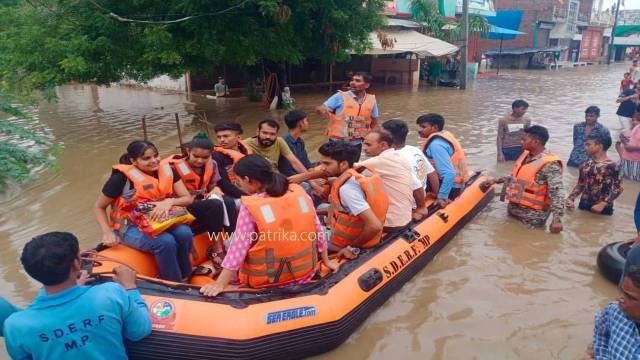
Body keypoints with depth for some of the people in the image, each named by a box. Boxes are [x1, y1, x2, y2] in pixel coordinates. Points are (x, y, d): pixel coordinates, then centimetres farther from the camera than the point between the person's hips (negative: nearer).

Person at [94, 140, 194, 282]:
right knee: (166, 242, -32)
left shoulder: (167, 171, -5)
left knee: (184, 233, -26)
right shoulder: (121, 178, -17)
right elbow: (99, 207, -5)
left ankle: (184, 277, -5)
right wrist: (107, 232, -19)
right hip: (130, 227, -4)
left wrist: (169, 202, -27)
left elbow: (188, 198, -7)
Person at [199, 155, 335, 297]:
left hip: (268, 279, -3)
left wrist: (220, 284, -10)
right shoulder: (300, 193, -5)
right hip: (305, 272, 4)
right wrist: (326, 260, 16)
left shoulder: (250, 206, -17)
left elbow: (239, 247, -16)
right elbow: (317, 230, 2)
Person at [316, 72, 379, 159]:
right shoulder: (340, 96, -10)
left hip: (356, 144, 4)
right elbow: (319, 109, -12)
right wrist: (322, 110, -34)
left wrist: (367, 134, 7)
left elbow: (374, 119, 16)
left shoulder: (371, 100, 0)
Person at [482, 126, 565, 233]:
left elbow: (557, 192, -26)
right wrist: (496, 181, 17)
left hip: (532, 216, -8)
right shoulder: (526, 155, 4)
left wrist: (557, 219, -34)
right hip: (512, 208, 8)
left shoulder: (549, 164, -21)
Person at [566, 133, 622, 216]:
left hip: (603, 209, -5)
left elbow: (617, 189, -11)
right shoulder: (585, 165, 6)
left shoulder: (612, 166, -10)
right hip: (584, 206, 5)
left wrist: (602, 204, -20)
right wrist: (571, 198, -3)